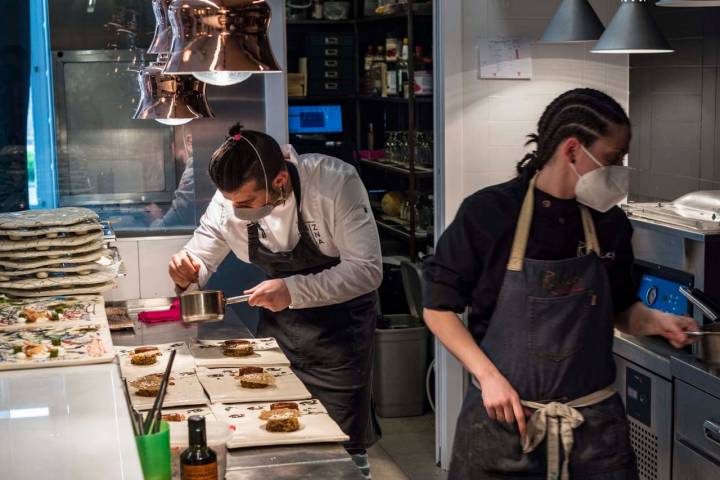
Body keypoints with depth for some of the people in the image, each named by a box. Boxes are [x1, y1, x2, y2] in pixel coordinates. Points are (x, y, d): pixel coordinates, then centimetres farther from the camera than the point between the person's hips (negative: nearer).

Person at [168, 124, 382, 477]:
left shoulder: (336, 183, -28)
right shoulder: (230, 199, -15)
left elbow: (368, 269, -29)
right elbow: (201, 259, -3)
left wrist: (293, 290, -39)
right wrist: (187, 273, -28)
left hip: (340, 320, -4)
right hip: (279, 322, 4)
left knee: (343, 447, -3)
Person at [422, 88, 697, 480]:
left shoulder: (610, 222, 1)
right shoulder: (487, 213, -11)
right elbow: (439, 307, -5)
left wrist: (656, 321, -7)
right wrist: (487, 375, -13)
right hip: (503, 417, -3)